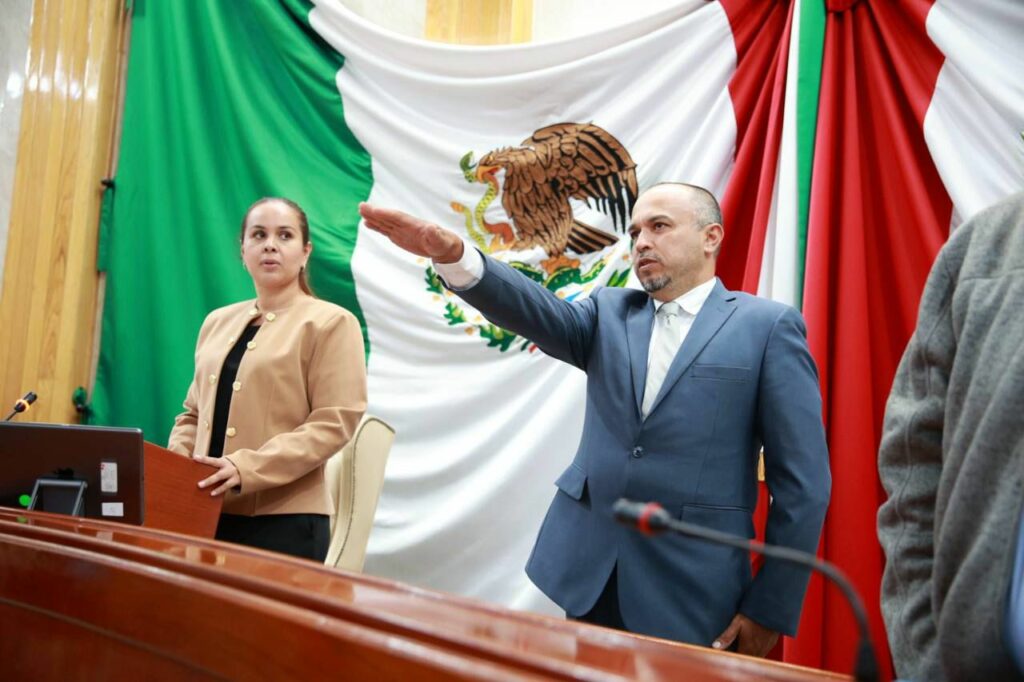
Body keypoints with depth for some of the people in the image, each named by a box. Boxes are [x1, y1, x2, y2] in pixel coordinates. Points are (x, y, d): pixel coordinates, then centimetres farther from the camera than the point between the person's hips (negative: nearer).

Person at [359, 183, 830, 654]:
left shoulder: (768, 326, -3)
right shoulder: (609, 313, 9)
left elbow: (802, 479, -6)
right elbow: (539, 312, -11)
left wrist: (771, 607, -7)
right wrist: (453, 255, -29)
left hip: (692, 590, -4)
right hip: (589, 569, 4)